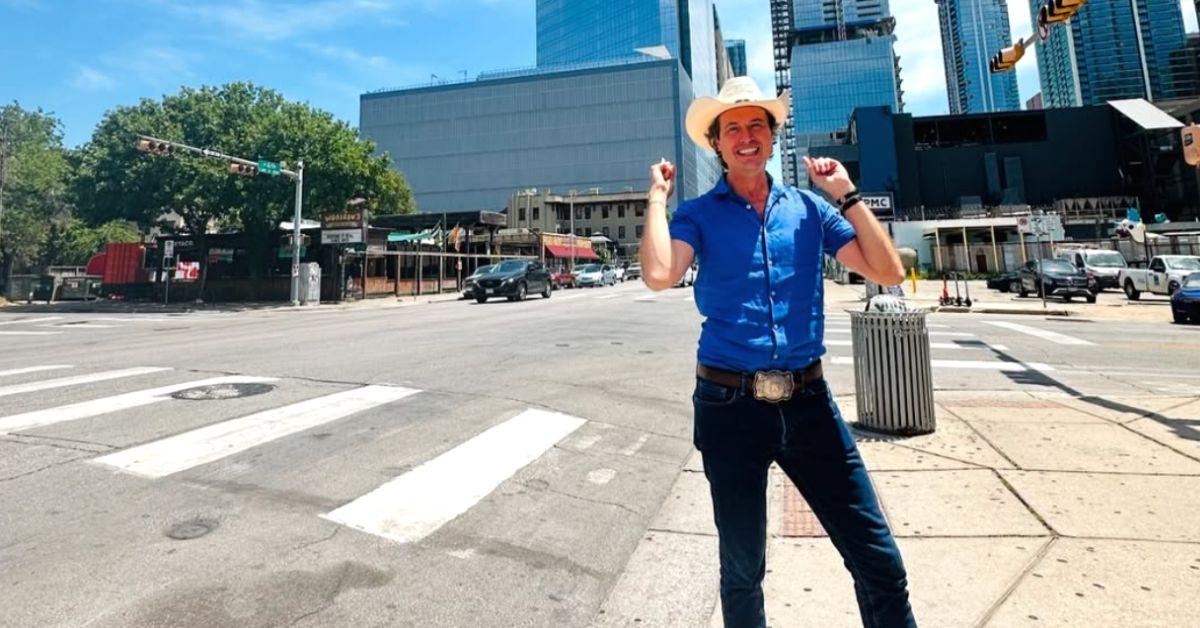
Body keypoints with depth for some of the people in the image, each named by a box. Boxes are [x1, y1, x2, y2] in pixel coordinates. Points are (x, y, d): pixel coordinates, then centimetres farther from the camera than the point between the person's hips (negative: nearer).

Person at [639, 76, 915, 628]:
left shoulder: (809, 208, 9)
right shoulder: (698, 214, 0)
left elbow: (887, 272, 3)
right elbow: (660, 275, -20)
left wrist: (846, 195, 3)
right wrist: (658, 197, -7)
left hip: (809, 403, 3)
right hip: (730, 407, -2)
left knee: (879, 562, 7)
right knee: (742, 567, 16)